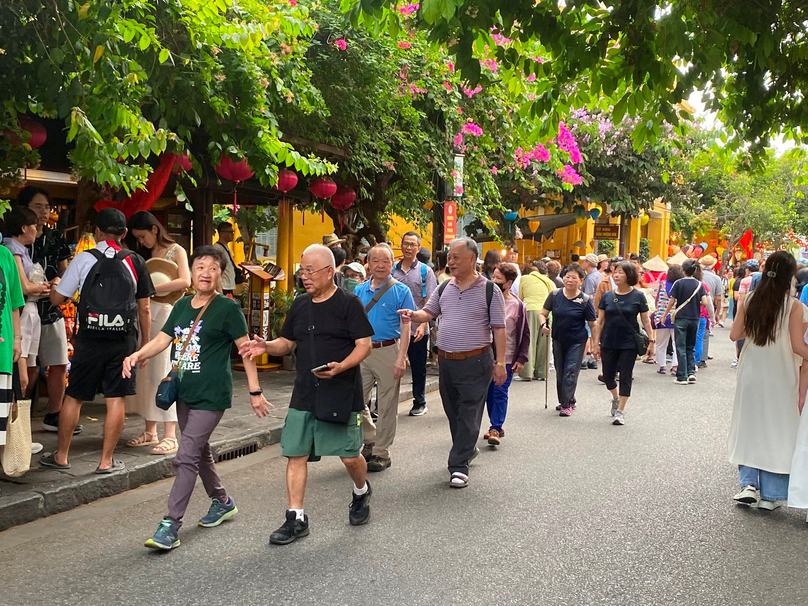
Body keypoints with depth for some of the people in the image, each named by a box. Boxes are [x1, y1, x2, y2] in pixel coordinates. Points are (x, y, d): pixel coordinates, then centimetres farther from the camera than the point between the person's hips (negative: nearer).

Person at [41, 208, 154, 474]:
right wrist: (145, 344, 14)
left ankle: (61, 456, 21)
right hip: (124, 340, 1)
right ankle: (107, 460, 9)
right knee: (116, 399, 5)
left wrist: (55, 284, 26)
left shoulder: (84, 259, -2)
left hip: (89, 339, -1)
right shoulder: (135, 262, 3)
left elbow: (57, 298, 4)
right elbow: (144, 309, 5)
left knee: (74, 396, 11)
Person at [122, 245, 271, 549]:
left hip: (211, 396, -8)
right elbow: (162, 339, 7)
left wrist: (255, 392, -8)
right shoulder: (182, 305, 9)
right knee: (200, 452, 20)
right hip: (184, 393, 8)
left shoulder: (227, 308, -10)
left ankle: (171, 525, -7)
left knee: (186, 457, -12)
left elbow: (246, 350, -8)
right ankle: (222, 502, 40)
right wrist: (137, 355, -12)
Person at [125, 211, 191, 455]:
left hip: (165, 313, -6)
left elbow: (185, 281, -17)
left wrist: (150, 288, -18)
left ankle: (171, 436, -4)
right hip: (144, 314, 6)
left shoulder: (176, 251, 0)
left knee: (164, 373, -8)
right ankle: (150, 431, 15)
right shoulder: (145, 255, 19)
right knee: (145, 372, 6)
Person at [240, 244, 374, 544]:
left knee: (350, 455, 1)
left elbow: (364, 344, -10)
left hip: (341, 393, -5)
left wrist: (341, 367, -27)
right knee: (295, 453, 1)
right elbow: (287, 342, 18)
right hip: (305, 394, 5)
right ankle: (296, 518, 10)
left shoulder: (348, 303, -7)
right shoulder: (300, 305, 11)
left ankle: (361, 492, 34)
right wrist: (266, 346, -3)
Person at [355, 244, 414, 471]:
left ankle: (381, 454, 15)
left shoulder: (401, 291, -4)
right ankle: (369, 442, 27)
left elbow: (406, 326, -7)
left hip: (388, 351, -4)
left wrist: (401, 358, -15)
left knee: (387, 406, 4)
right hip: (362, 351, 4)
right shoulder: (359, 290, 9)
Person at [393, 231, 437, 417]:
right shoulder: (392, 270, 6)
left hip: (417, 330, -1)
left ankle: (420, 403, 24)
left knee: (418, 369, 9)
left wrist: (422, 325, -15)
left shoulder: (425, 271, 0)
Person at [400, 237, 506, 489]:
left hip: (475, 362, -6)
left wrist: (500, 362, -9)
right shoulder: (445, 288, 9)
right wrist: (413, 315, -12)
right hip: (446, 361, 6)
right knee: (453, 411, 16)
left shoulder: (489, 290, -5)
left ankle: (459, 466, 0)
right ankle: (467, 449, 36)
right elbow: (428, 312, 12)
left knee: (468, 414, -3)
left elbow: (499, 328, -5)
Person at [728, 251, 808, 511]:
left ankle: (748, 484, 6)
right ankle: (770, 495, 13)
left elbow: (735, 335, -1)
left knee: (750, 425, 15)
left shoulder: (749, 301, -3)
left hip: (751, 373, 3)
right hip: (780, 377, -3)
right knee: (777, 430, 8)